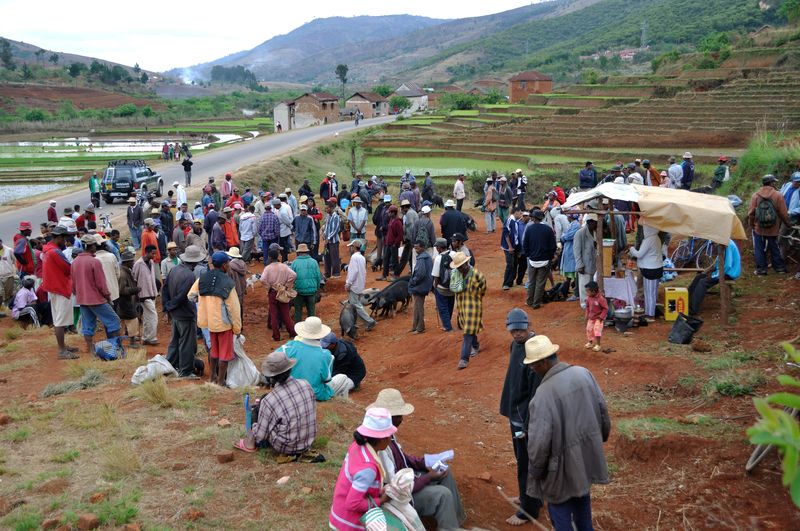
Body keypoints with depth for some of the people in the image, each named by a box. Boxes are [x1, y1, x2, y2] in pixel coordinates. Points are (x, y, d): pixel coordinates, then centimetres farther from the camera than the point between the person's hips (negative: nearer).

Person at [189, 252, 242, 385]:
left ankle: (212, 376, 34)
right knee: (225, 352, 7)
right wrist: (237, 328, -8)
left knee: (214, 349, 24)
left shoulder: (202, 279, -3)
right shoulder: (227, 282, -18)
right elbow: (233, 307, -16)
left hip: (209, 320, 6)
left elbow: (191, 296, 2)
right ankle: (220, 382, 12)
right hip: (223, 322, -6)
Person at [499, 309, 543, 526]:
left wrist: (528, 425, -21)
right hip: (516, 412, 9)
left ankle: (528, 510, 17)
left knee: (526, 464, 3)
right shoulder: (516, 344, 4)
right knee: (522, 458, 22)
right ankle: (532, 497, 39)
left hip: (526, 416, -9)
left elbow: (536, 393, -23)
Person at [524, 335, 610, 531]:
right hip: (587, 454, 7)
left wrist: (535, 470, -7)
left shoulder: (544, 393, -27)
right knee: (581, 496, 29)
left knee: (560, 508, 13)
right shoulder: (583, 373, -8)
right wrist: (602, 435, 22)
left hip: (564, 465, -7)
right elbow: (603, 409, 4)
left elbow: (539, 441, -24)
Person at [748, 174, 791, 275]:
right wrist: (788, 222, 9)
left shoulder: (755, 196, -7)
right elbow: (783, 213, -7)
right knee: (774, 248, 15)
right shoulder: (778, 196, -10)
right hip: (773, 229, 1)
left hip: (758, 228, -1)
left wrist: (752, 224, 8)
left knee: (759, 249, 7)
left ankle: (761, 269, 9)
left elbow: (751, 213, -6)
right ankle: (780, 267, 23)